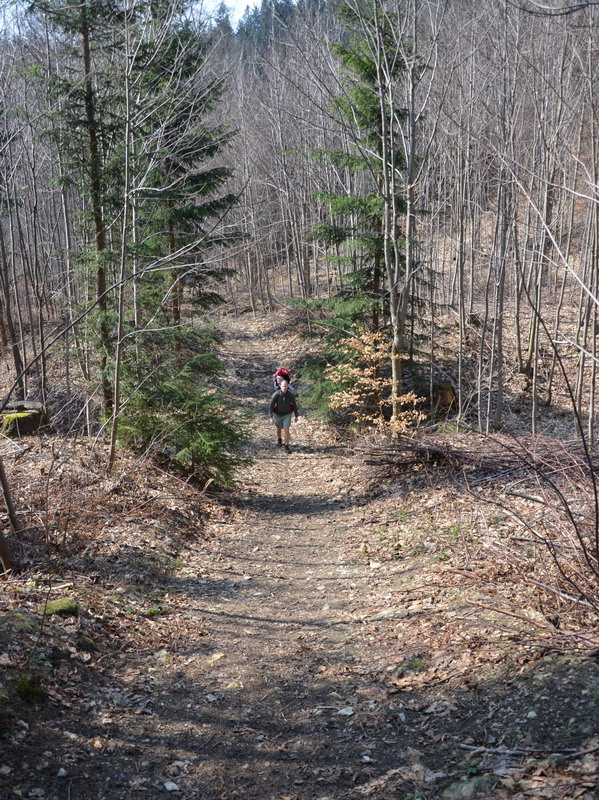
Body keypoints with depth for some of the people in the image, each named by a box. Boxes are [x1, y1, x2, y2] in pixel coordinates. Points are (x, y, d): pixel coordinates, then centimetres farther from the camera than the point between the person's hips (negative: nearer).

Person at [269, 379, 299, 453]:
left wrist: (296, 416, 3)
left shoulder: (291, 395, -19)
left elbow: (294, 405, -4)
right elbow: (271, 406, -17)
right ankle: (279, 440, 54)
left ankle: (286, 448, -3)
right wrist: (271, 417, -21)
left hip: (287, 414, 0)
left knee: (286, 430, -12)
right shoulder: (276, 394, -24)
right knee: (279, 429, 23)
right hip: (277, 414, 0)